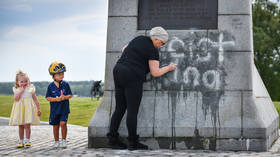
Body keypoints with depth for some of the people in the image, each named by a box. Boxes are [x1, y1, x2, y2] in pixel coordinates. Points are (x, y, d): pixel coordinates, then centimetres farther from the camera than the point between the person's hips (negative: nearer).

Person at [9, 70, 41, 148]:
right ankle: (21, 141, 17)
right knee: (20, 126, 7)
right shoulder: (16, 90, 5)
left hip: (28, 109, -2)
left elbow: (36, 100, 7)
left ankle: (27, 140, 2)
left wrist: (38, 109, 5)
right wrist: (21, 90, -13)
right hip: (19, 109, 2)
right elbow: (16, 98, -14)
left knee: (27, 125, -9)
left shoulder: (30, 89, 3)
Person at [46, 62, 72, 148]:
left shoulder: (65, 84, -2)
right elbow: (48, 98, -4)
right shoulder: (51, 86, -4)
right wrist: (57, 99, -17)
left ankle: (64, 140, 4)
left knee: (63, 123, -14)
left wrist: (64, 97, -18)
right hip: (55, 109, 1)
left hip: (64, 109, -1)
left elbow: (70, 95, 2)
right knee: (55, 125, 9)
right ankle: (56, 141, 25)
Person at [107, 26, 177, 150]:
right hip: (133, 78, -8)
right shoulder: (153, 50, -7)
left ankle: (112, 139, 8)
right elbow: (155, 72, -9)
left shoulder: (139, 39, 15)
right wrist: (169, 68, 6)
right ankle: (133, 142, 0)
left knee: (120, 109, 10)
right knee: (132, 111, -3)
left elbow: (124, 49, 27)